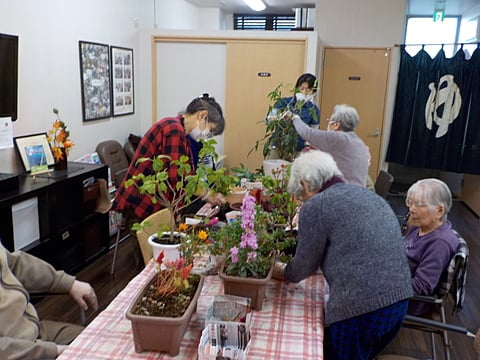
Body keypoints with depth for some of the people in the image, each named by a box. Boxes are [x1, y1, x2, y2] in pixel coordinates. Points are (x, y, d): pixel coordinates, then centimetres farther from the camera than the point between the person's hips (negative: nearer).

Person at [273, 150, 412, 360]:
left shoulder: (315, 206, -8)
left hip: (359, 308, -7)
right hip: (399, 299, 7)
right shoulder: (368, 195, 15)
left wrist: (284, 273, 22)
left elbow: (305, 265, 0)